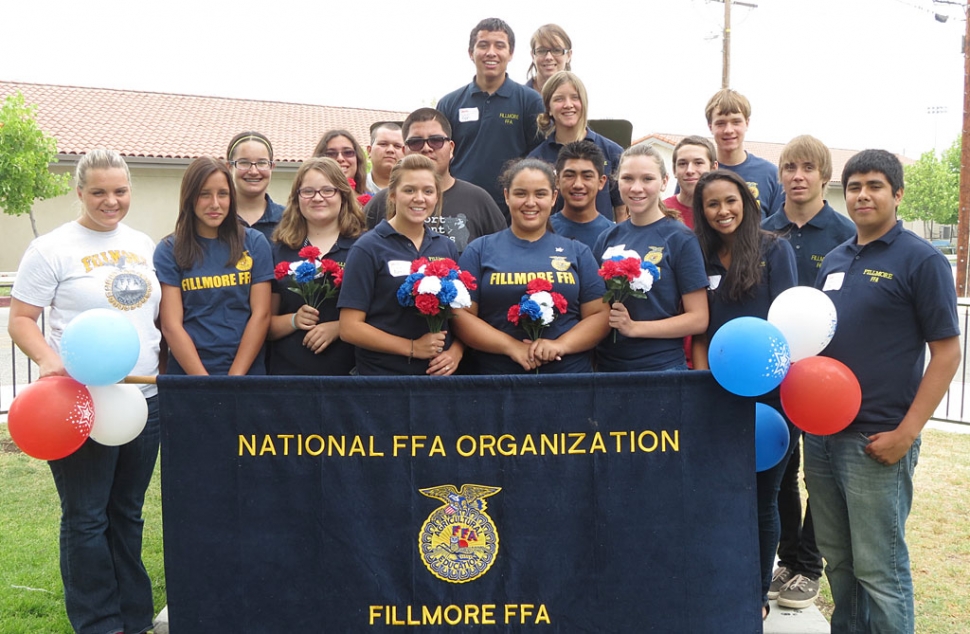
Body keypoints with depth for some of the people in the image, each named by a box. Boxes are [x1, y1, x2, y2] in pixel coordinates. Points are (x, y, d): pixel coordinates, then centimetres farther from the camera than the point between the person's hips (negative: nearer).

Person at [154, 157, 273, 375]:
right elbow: (171, 325, -6)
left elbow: (261, 315, -3)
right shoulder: (169, 250, -1)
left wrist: (235, 377, -11)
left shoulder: (254, 242, 2)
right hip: (187, 377, -1)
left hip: (246, 374, 1)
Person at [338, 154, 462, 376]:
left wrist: (455, 353, -6)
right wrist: (413, 347, -15)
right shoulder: (368, 248, -6)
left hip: (439, 374, 4)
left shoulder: (446, 247, 7)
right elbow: (350, 328, -10)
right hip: (382, 376, -4)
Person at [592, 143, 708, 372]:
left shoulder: (680, 239, -8)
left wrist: (634, 327, -17)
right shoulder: (607, 239, 3)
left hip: (661, 367, -4)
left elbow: (698, 319, -10)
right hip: (607, 366, 4)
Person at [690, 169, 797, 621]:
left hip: (766, 392, -3)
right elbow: (699, 330, 9)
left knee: (761, 495, 7)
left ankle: (758, 594, 23)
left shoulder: (774, 250, -2)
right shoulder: (701, 259, 9)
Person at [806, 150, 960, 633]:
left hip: (876, 440, -6)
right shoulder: (834, 260, 12)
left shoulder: (921, 260, -7)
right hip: (821, 432, 6)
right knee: (837, 561, 17)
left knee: (878, 568, 2)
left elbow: (947, 351, -9)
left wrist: (905, 433, -15)